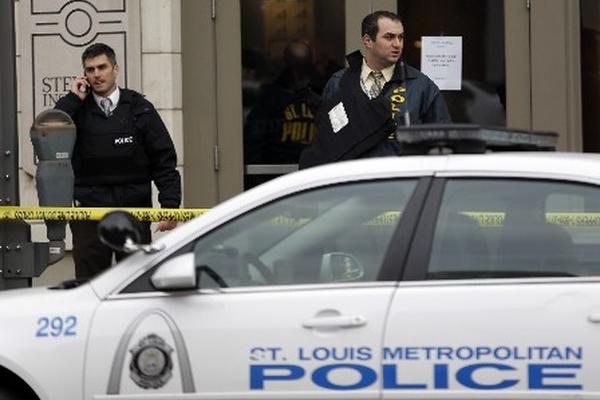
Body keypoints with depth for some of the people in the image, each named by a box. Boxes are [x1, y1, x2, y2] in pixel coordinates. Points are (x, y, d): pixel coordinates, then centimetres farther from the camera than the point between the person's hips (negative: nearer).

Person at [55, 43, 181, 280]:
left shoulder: (139, 109, 4)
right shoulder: (78, 110, 5)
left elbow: (164, 160, 4)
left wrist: (170, 205, -5)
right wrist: (72, 100, -9)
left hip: (134, 207, 0)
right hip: (89, 208, 0)